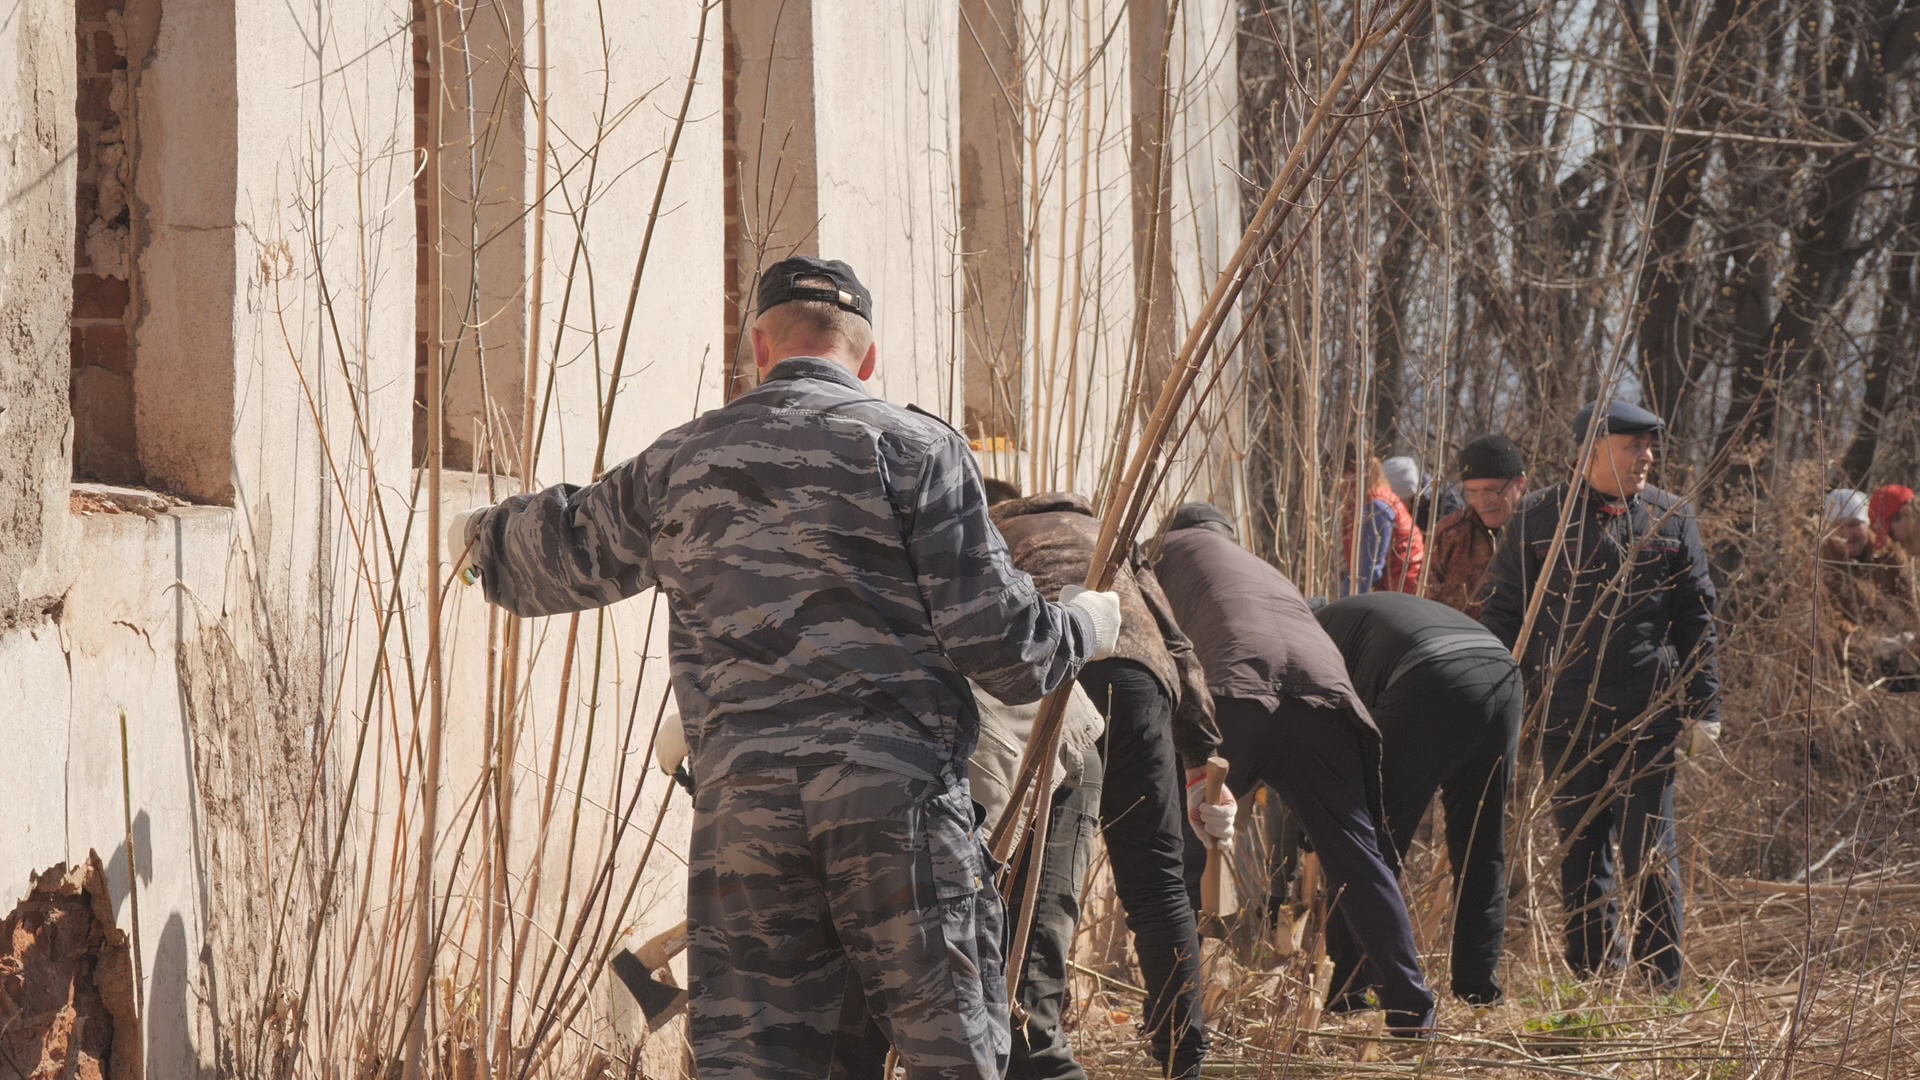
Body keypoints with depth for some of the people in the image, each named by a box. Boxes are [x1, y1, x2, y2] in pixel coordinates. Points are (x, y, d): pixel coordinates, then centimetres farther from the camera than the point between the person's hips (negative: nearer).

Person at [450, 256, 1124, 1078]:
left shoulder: (679, 464, 14)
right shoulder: (916, 450, 1)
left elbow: (567, 548, 32)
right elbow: (999, 638, -4)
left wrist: (483, 536, 54)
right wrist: (1087, 627, 17)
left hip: (739, 805, 3)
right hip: (897, 798, -3)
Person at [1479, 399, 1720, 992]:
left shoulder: (1670, 519, 6)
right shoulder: (1537, 520, 3)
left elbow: (1697, 621, 8)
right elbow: (1502, 612, 7)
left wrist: (1704, 708, 3)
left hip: (1648, 715, 0)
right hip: (1567, 715, 0)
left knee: (1651, 852, 0)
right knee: (1580, 850, 6)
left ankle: (1663, 979, 7)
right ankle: (1588, 978, 14)